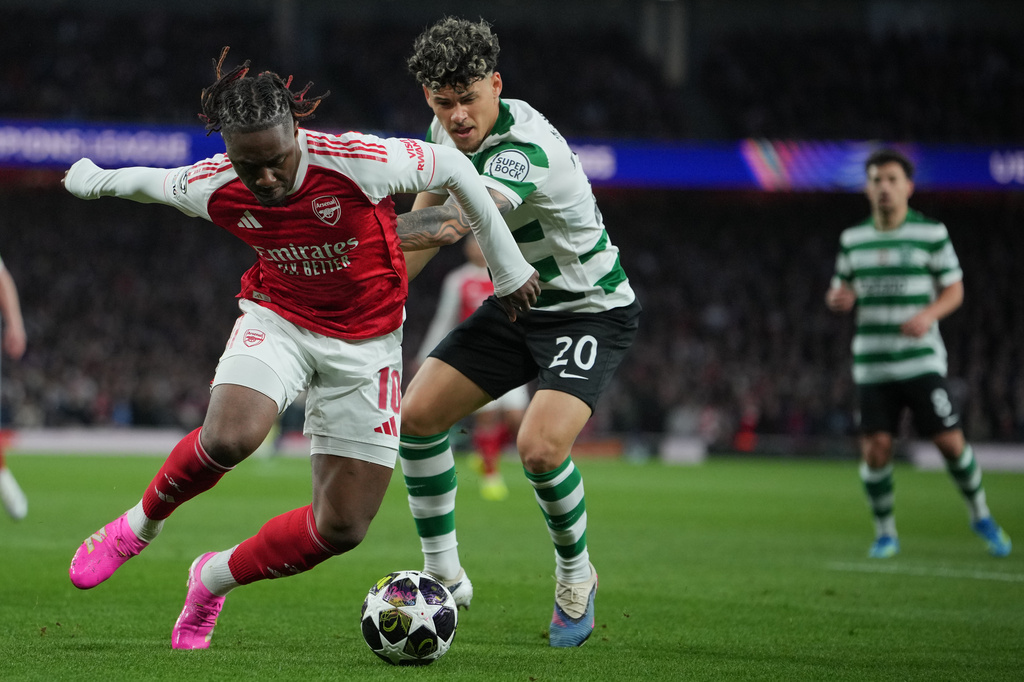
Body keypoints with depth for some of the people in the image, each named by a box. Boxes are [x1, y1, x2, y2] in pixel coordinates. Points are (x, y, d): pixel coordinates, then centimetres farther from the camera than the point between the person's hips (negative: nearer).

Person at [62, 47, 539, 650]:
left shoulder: (358, 161, -27)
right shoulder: (211, 188, -17)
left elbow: (453, 168, -11)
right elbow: (151, 181, 7)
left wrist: (508, 267, -2)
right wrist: (95, 179, 28)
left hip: (366, 341, 0)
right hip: (279, 320, 0)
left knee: (342, 527, -5)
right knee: (229, 438, -33)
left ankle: (214, 580, 20)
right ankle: (139, 526, -3)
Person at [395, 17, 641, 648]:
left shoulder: (527, 149, -32)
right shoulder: (447, 132, -5)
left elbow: (452, 222, -46)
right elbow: (428, 212, 12)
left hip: (592, 310, -8)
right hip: (517, 306, 8)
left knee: (540, 446, -27)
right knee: (417, 412, -2)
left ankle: (575, 574, 2)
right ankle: (444, 575, 12)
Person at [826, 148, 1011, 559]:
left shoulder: (932, 233, 0)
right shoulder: (852, 239, 9)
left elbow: (954, 290, 3)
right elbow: (842, 291, 17)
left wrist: (929, 314, -16)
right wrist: (838, 298, -7)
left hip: (922, 361, -2)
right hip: (872, 366, 2)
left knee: (950, 441, -5)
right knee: (875, 448, -5)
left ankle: (980, 516, 18)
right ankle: (885, 532, 13)